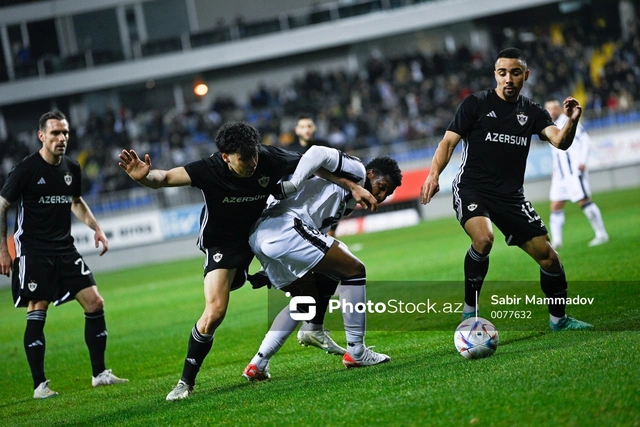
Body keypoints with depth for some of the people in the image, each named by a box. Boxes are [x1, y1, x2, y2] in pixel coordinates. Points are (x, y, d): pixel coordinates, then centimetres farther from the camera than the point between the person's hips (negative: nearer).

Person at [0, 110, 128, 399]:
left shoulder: (72, 168, 7)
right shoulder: (26, 169, -11)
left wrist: (96, 228, 14)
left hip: (64, 249, 6)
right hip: (33, 251, -6)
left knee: (95, 302, -1)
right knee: (36, 314, -8)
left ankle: (99, 373, 8)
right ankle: (39, 384, -1)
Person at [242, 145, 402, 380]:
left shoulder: (347, 202, 29)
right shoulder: (356, 171, 3)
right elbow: (318, 153, -12)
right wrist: (291, 186, -19)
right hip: (284, 228, -10)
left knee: (310, 300, 25)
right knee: (354, 270, -4)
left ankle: (257, 364, 19)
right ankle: (356, 352, 0)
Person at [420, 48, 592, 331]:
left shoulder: (532, 112, 7)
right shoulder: (476, 103, -2)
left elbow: (560, 142, -8)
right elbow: (449, 141, -4)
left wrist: (571, 122, -29)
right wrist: (434, 174, -20)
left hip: (511, 196, 4)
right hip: (472, 189, -4)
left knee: (547, 254, 0)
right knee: (483, 237, -33)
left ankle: (558, 319, 22)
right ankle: (470, 312, -16)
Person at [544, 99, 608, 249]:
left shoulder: (568, 122, -3)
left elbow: (585, 139, -10)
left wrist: (583, 161, -17)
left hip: (574, 171, -8)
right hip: (560, 174, 8)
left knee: (583, 201, -10)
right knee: (556, 207, 0)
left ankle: (601, 234, -3)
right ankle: (556, 241, 1)